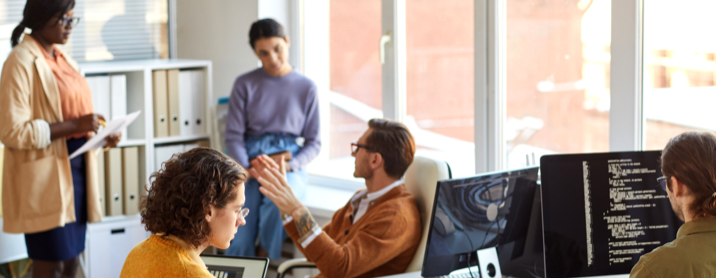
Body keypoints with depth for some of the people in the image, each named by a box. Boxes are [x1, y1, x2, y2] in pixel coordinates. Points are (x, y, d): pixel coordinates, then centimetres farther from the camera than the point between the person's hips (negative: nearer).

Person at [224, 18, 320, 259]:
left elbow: (313, 142, 10)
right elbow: (233, 136, 5)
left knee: (277, 202, -36)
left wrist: (290, 165, -10)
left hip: (291, 167, -1)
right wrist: (249, 169, -14)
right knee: (238, 241, -24)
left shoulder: (306, 88, 10)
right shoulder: (245, 85, 10)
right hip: (251, 159, 1)